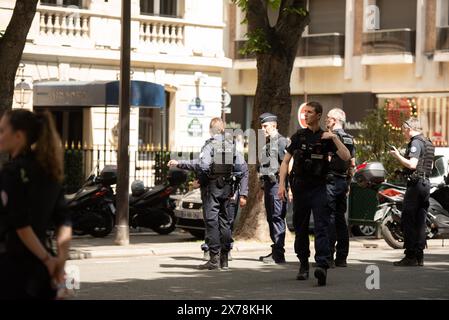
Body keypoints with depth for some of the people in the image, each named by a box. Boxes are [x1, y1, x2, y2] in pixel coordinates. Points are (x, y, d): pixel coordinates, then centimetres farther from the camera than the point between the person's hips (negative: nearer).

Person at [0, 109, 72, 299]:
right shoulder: (47, 170, 12)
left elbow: (21, 225, -18)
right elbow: (64, 222, 9)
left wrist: (46, 258, -10)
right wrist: (60, 261, 5)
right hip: (41, 269, 8)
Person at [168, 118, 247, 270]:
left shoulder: (210, 145, -10)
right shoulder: (232, 145, 8)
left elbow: (203, 164, -26)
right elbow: (242, 166, 7)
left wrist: (179, 163, -19)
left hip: (211, 187, -6)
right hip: (227, 188, 6)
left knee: (211, 221, -5)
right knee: (225, 221, 10)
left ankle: (214, 258, -10)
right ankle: (224, 259, 13)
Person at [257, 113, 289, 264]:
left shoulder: (281, 141, -8)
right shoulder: (267, 143, 20)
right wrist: (264, 183, 20)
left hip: (277, 184, -10)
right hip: (268, 183, 10)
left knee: (277, 218, -11)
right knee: (271, 218, 12)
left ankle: (279, 254, -12)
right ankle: (275, 251, 18)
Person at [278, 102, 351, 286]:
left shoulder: (326, 138, 3)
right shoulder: (299, 136, 7)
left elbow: (346, 157, -7)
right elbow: (285, 162, 6)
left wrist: (334, 138, -15)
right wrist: (281, 184, -5)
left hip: (319, 188, -2)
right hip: (300, 187, 2)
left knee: (321, 227, -14)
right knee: (300, 228, 9)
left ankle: (322, 265, -26)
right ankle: (303, 265, 22)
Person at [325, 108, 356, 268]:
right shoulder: (350, 139, 13)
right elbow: (352, 164, 17)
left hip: (331, 181, -8)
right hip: (343, 181, 8)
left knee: (329, 218, -8)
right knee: (341, 218, 10)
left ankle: (329, 257, -11)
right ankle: (342, 257, 12)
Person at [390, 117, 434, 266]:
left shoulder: (416, 142, -12)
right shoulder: (428, 142, 17)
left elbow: (412, 164, -21)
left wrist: (397, 155, -10)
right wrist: (402, 156, 23)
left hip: (415, 183, -9)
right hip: (426, 183, 9)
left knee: (407, 220, -7)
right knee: (420, 221, 10)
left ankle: (410, 256, -10)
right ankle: (419, 256, 10)